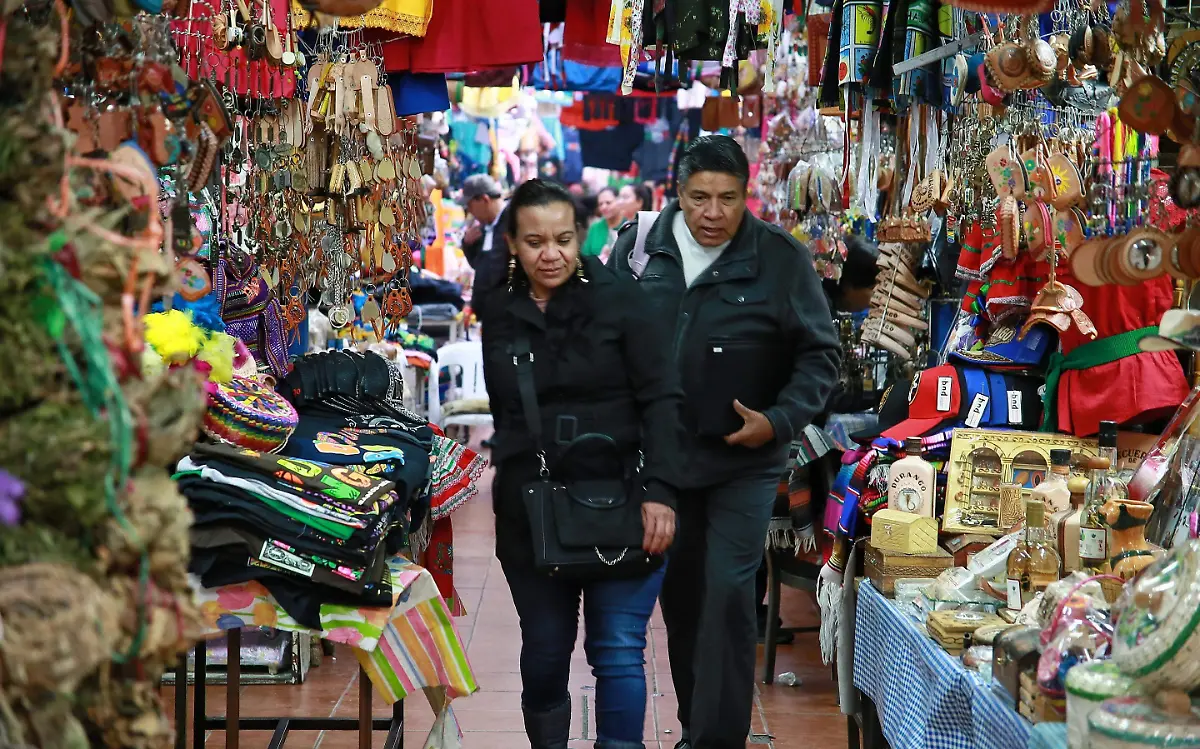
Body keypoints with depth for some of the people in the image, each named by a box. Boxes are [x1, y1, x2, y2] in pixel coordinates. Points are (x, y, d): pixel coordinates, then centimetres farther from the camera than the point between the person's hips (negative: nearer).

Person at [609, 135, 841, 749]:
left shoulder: (782, 258, -10)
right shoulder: (637, 248, -2)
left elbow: (820, 354, -5)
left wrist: (780, 420, -17)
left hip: (743, 462, -4)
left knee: (727, 595, -10)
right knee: (679, 594, 14)